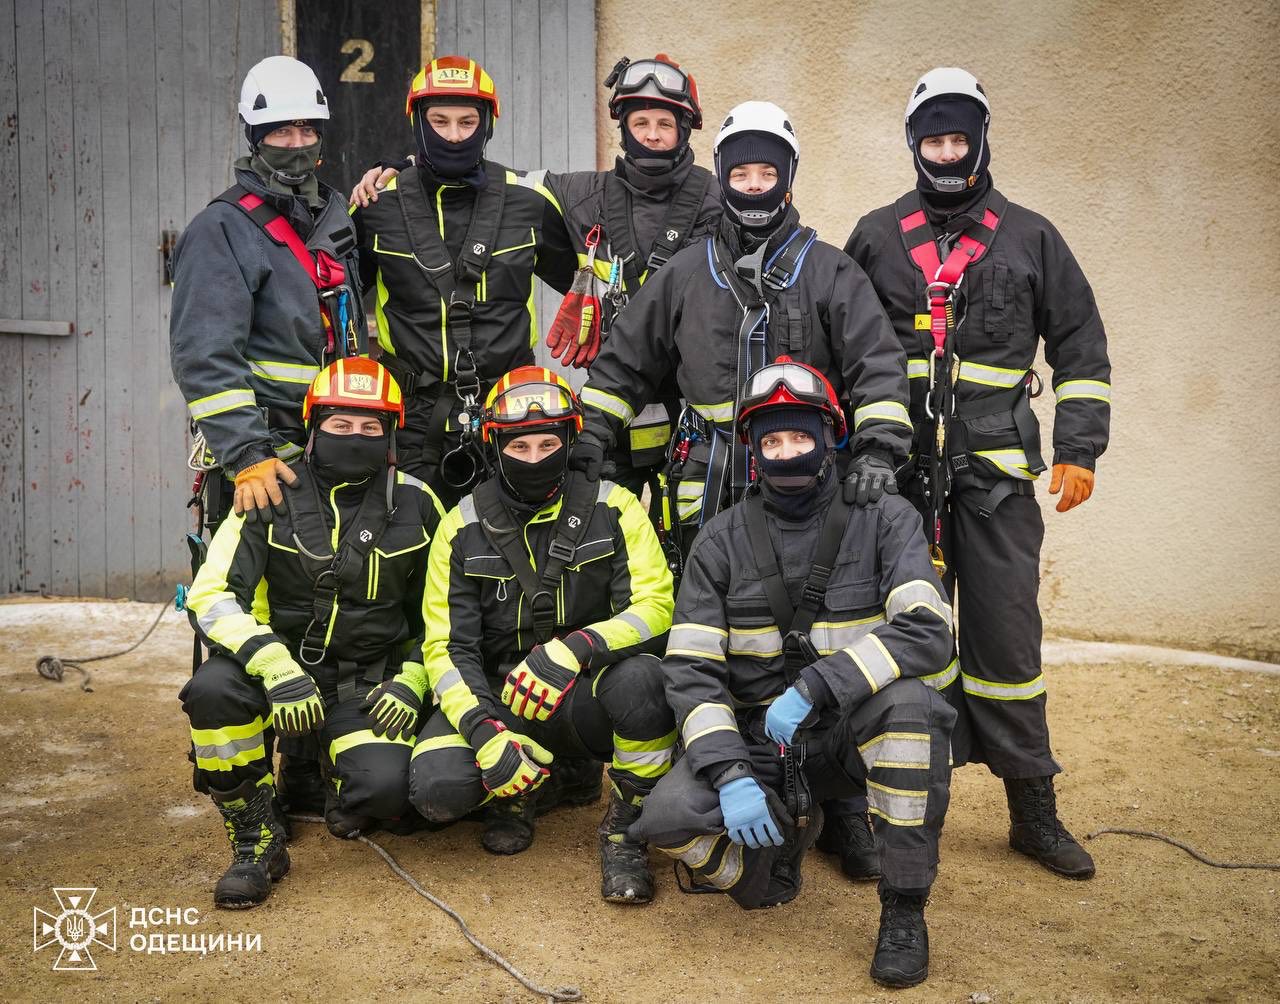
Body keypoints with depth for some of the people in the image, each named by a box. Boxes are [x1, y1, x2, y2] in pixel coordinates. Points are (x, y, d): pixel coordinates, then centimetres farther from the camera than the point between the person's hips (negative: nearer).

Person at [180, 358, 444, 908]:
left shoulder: (416, 505, 0)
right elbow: (209, 596, -11)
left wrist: (409, 682, -6)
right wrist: (274, 663, -27)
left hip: (367, 683, 0)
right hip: (281, 668, 0)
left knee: (387, 788, -28)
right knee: (212, 689, -33)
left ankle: (343, 787, 14)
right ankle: (257, 841, -11)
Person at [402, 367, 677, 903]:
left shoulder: (612, 508, -5)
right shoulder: (463, 527, -2)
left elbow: (656, 605, -13)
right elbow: (446, 645, -5)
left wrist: (573, 649, -32)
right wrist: (483, 729, -23)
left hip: (586, 693, -1)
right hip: (498, 692, 2)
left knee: (640, 680, -36)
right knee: (437, 788, -26)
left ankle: (625, 828, -10)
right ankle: (520, 789, 10)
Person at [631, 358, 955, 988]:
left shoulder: (883, 520, -5)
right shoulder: (722, 541, 0)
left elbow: (927, 630, -20)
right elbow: (691, 669, -6)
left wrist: (814, 687, -30)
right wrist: (729, 773, -21)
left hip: (851, 730, -1)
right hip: (757, 737, 2)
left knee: (910, 703, -35)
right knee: (668, 818, -25)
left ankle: (903, 910, -17)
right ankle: (784, 833, 9)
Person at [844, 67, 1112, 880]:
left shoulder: (1028, 237, 9)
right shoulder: (876, 238, 11)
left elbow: (1081, 347, 10)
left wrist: (1079, 449, 1)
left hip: (996, 472, -1)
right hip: (898, 470, 1)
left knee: (1005, 636, 0)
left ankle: (1035, 811, 12)